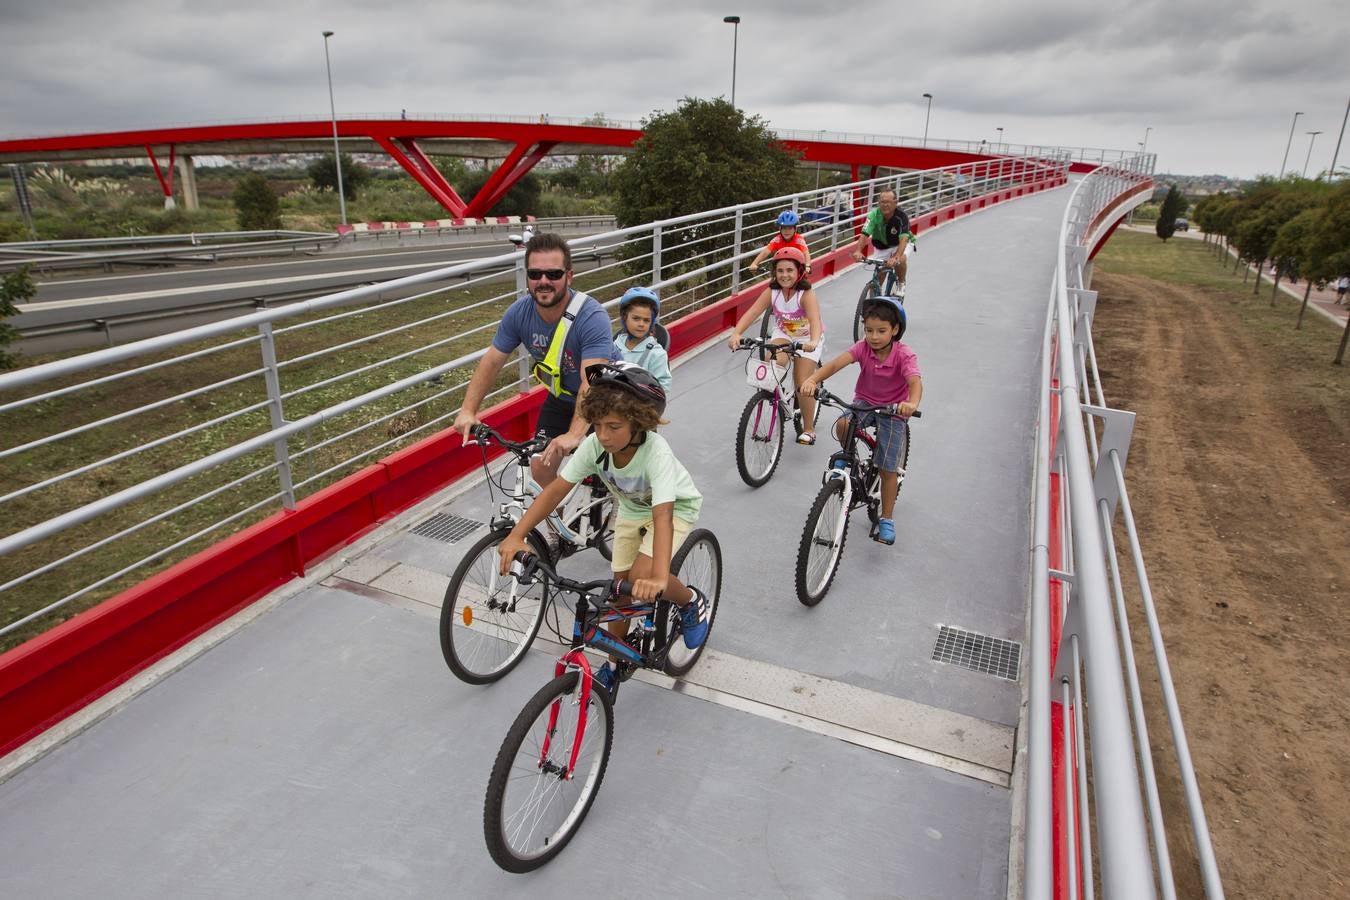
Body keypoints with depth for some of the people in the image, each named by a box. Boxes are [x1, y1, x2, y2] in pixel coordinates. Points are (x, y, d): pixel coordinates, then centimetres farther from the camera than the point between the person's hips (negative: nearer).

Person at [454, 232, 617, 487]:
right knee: (541, 469, -2)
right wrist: (468, 411, -17)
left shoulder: (591, 317, -33)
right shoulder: (519, 312, -16)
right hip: (561, 398, 4)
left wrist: (574, 434, -53)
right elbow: (491, 362, -8)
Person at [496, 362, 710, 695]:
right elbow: (556, 489, -27)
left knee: (641, 577, -24)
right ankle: (615, 661, 26)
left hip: (676, 508, -5)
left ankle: (693, 603, 6)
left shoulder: (655, 452, -40)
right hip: (631, 509, 5)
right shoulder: (595, 444, -28)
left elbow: (663, 515, -49)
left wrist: (659, 577, -62)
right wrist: (516, 535, -37)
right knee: (621, 584, 4)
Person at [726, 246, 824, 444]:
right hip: (782, 334, 3)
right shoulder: (772, 292, -16)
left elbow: (815, 320, -43)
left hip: (807, 339, -3)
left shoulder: (806, 294, -27)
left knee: (802, 383, -11)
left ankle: (808, 429, 9)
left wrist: (813, 342, -64)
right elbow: (752, 312, -27)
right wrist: (736, 334, -45)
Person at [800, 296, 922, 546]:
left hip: (892, 409, -2)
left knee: (888, 468, -2)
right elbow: (837, 362, -31)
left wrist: (911, 403, -63)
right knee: (843, 425, -31)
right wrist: (812, 380, -50)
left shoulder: (904, 355, -23)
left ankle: (886, 519, 16)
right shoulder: (863, 347, -16)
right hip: (864, 401, 2)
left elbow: (915, 382, -39)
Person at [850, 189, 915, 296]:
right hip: (882, 246, 3)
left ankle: (901, 284, -5)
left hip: (901, 244, -3)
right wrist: (858, 251, -56)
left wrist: (896, 257, -62)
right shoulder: (874, 215, -26)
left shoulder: (901, 216, -32)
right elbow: (864, 234, -36)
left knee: (901, 259, -34)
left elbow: (903, 239, -44)